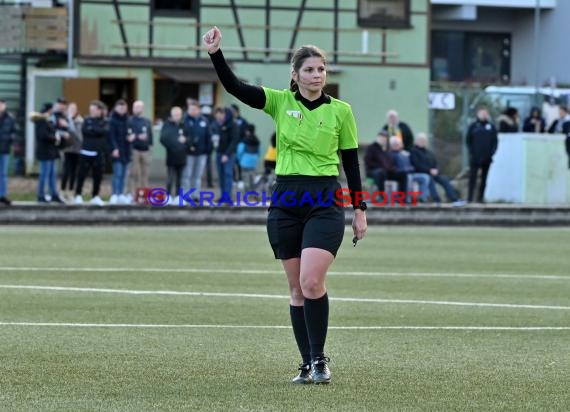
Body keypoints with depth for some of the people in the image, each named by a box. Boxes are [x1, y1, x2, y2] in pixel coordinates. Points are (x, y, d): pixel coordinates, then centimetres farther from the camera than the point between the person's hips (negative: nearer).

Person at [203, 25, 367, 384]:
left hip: (325, 202, -2)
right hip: (286, 201, 2)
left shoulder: (340, 111, 1)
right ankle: (308, 364, 12)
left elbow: (351, 162, 6)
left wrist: (360, 210, 5)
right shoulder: (280, 103, 3)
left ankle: (320, 358, -4)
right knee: (297, 288, 6)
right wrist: (216, 53, -23)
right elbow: (235, 87, -8)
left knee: (312, 282, -17)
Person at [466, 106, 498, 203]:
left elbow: (495, 141, 8)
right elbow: (468, 140, 4)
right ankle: (470, 198, -4)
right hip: (475, 158, -2)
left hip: (487, 158, 2)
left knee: (484, 178, 6)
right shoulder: (473, 126, 3)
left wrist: (492, 152, -4)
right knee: (472, 177, -6)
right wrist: (471, 152, -6)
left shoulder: (491, 127, 8)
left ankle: (481, 197, 12)